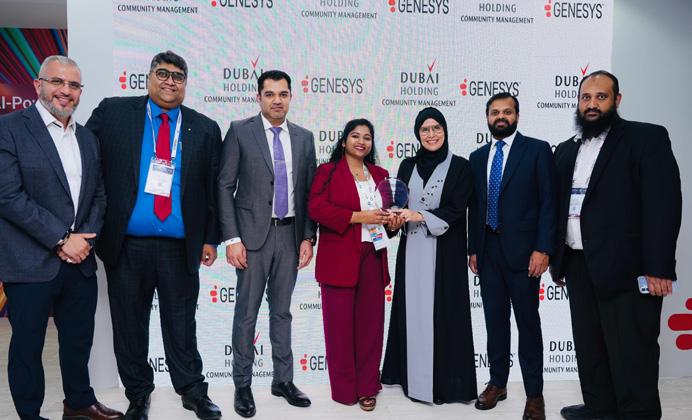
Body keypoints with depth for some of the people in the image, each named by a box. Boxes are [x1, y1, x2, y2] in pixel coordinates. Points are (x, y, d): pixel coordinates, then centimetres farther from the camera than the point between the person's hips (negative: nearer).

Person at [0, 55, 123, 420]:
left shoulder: (88, 138, 11)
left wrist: (85, 238, -4)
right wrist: (61, 239, -15)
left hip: (80, 262, 6)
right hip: (30, 265, -5)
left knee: (79, 339, 18)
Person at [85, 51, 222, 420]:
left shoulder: (205, 129, 7)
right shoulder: (112, 112, 4)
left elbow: (212, 189, 7)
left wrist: (210, 238, 4)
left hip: (180, 248, 0)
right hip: (126, 245, 0)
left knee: (181, 325, 10)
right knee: (129, 325, 12)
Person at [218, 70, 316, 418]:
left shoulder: (304, 138, 9)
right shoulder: (240, 131, -3)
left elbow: (309, 191, 10)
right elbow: (225, 186, -6)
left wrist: (308, 237, 3)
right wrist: (232, 238, -12)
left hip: (290, 235, 4)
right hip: (253, 234, -3)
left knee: (282, 311, 14)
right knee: (246, 313, 5)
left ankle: (283, 380, 27)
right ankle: (242, 385, 20)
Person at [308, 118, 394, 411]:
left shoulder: (380, 174, 16)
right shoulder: (328, 171, 1)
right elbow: (316, 208, -11)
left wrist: (390, 219, 1)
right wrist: (356, 217, -17)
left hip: (373, 257, 4)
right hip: (340, 259, -4)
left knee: (371, 322, 6)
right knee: (341, 323, 3)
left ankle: (367, 386, 20)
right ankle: (344, 388, 18)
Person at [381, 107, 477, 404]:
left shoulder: (459, 166, -1)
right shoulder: (407, 166, 11)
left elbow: (456, 209, -8)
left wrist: (420, 216, -18)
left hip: (444, 251, -4)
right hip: (411, 250, 4)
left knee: (443, 313, 0)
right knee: (412, 312, 8)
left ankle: (446, 380, 12)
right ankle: (413, 376, 20)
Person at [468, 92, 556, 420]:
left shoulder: (537, 149, -2)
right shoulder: (478, 156, 12)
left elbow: (548, 202, -7)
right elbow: (475, 206, 13)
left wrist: (543, 249, -14)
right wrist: (473, 249, 9)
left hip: (522, 251, -4)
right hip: (487, 251, 4)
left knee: (528, 323, 4)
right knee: (495, 320, 13)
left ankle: (534, 393, 17)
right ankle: (497, 383, 26)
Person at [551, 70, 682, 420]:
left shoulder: (647, 138, -4)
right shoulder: (567, 150, 15)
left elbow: (663, 204, -11)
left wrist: (658, 268, -17)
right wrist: (556, 259, 13)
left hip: (625, 267, -6)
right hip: (578, 264, 6)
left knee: (631, 353, 1)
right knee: (588, 346, 16)